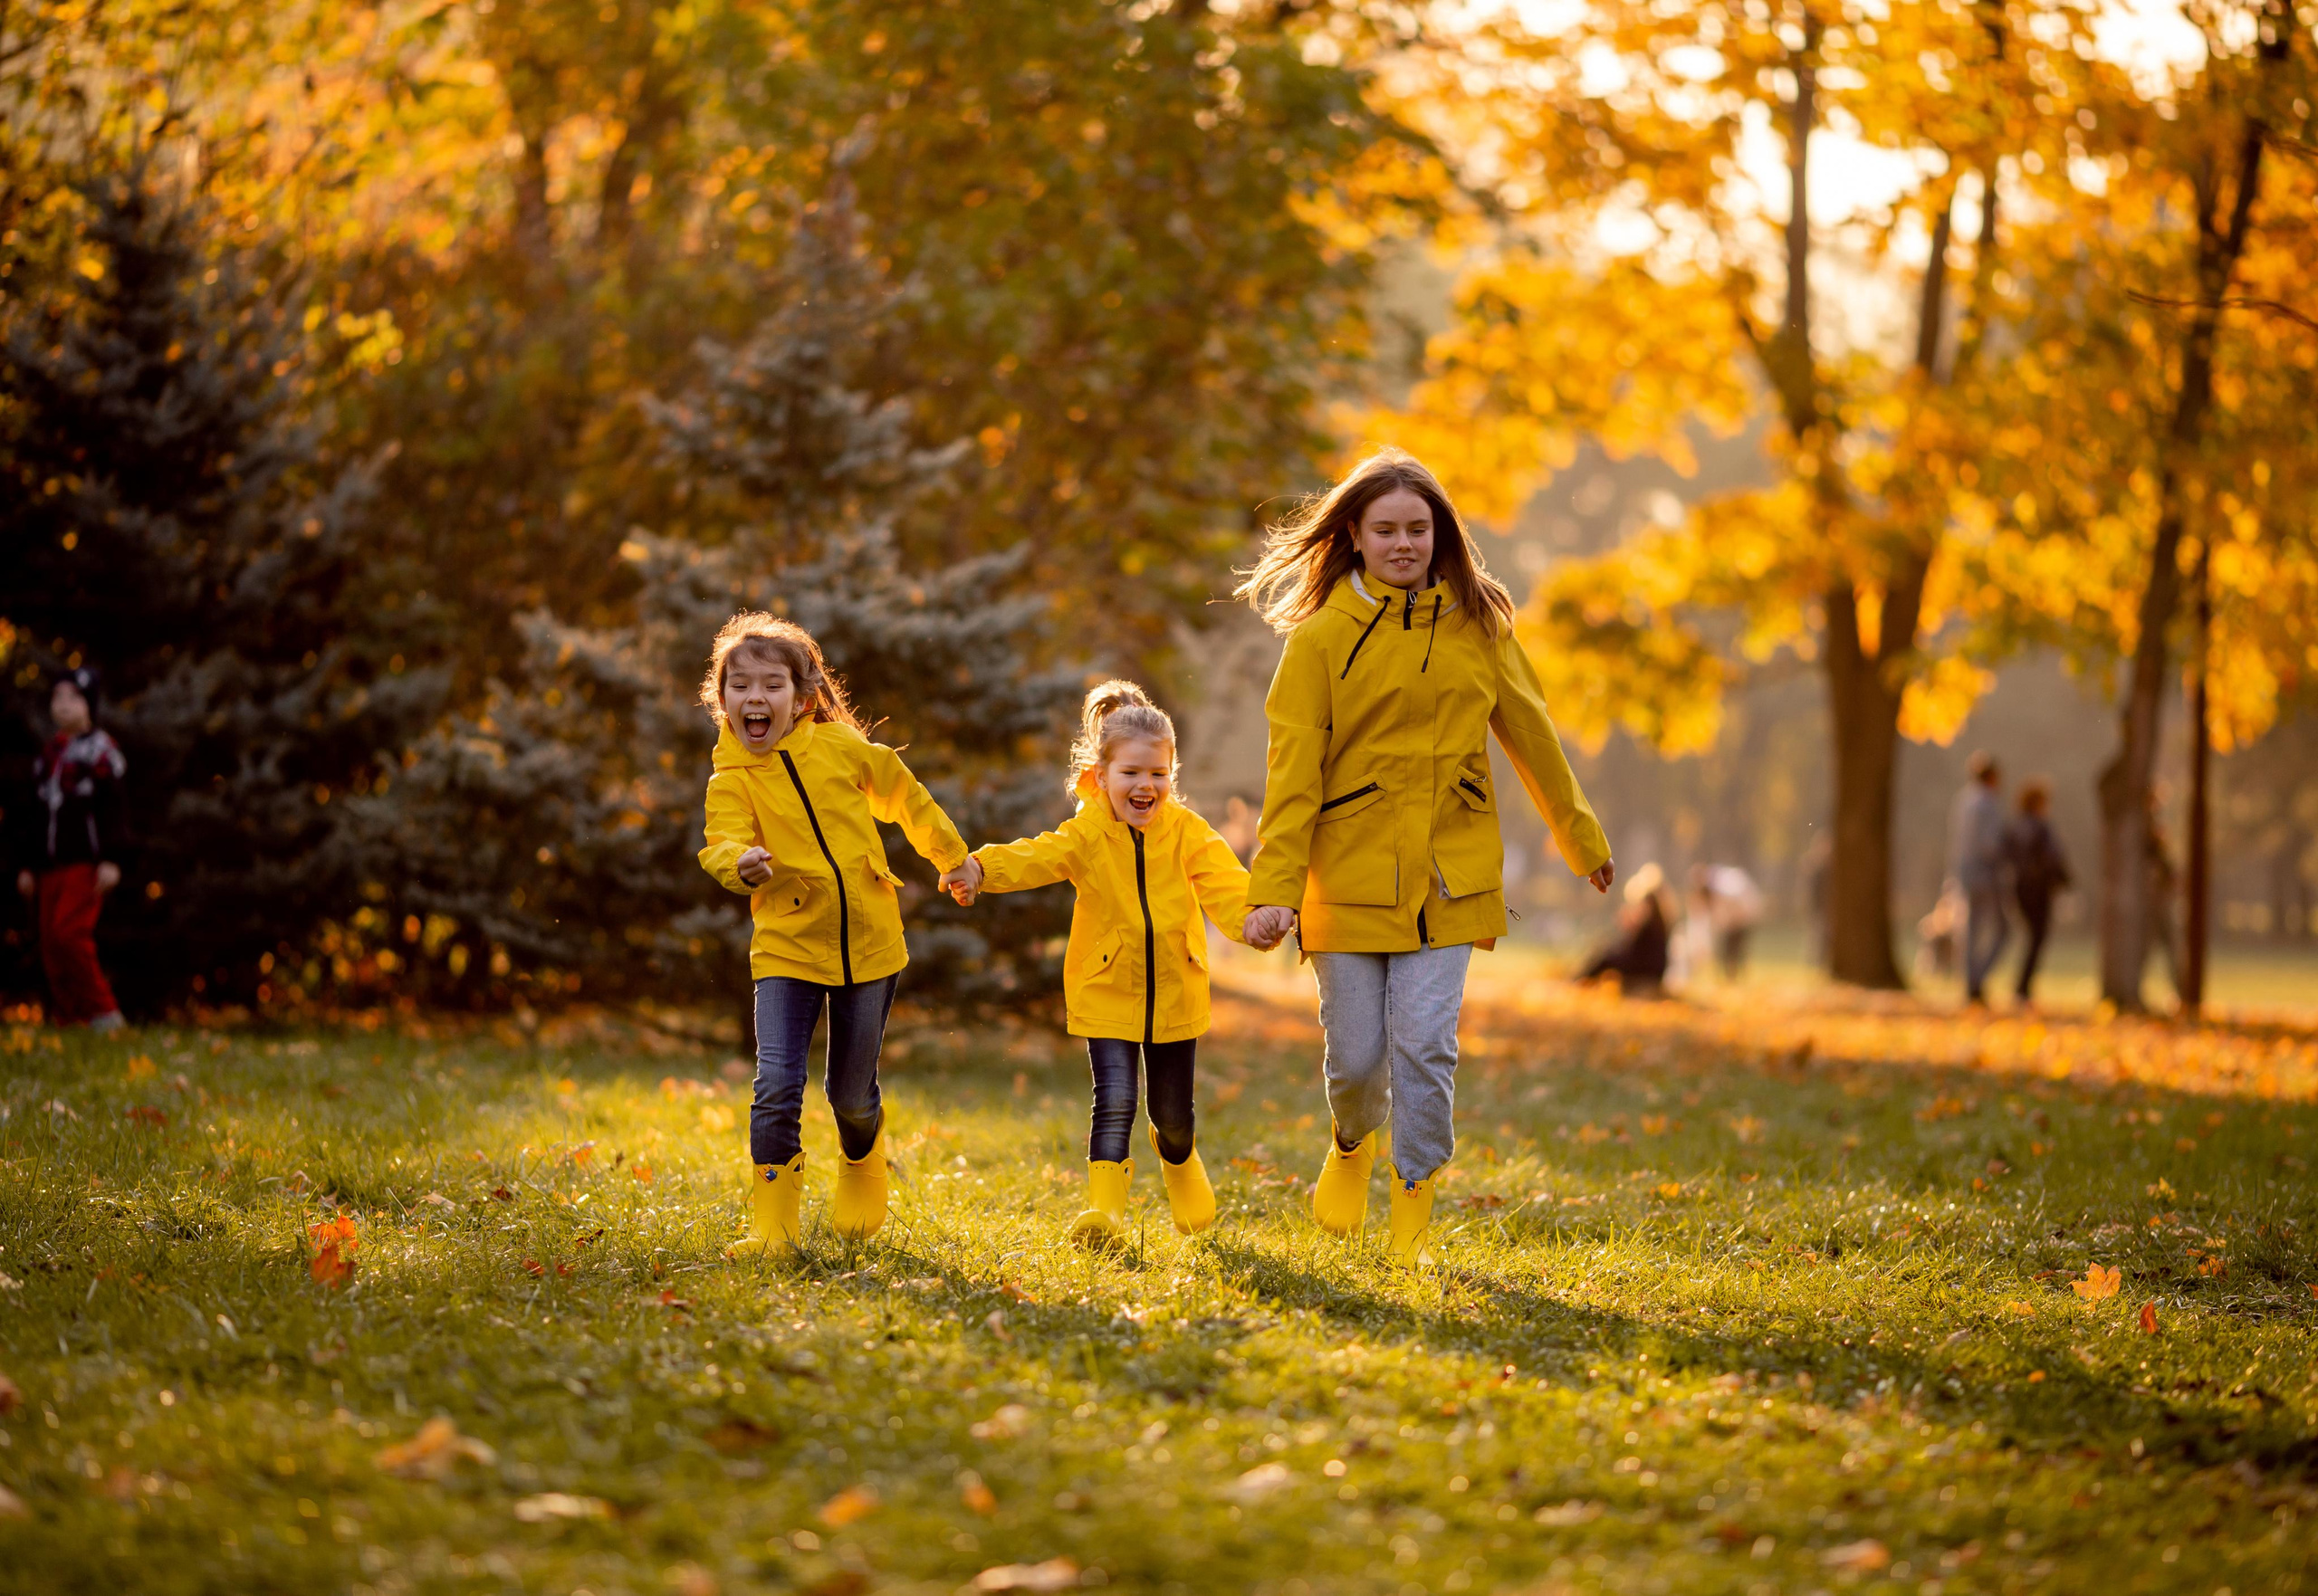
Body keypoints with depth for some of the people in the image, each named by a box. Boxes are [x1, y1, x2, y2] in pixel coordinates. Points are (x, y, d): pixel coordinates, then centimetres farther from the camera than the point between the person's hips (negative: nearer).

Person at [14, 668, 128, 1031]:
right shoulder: (48, 752, 18)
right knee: (51, 946, 3)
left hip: (84, 863, -7)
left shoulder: (100, 749, -1)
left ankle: (103, 1014, -13)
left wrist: (109, 860, -14)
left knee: (68, 934, -19)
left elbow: (110, 809, -7)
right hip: (49, 865, 7)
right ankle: (64, 1017, 7)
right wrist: (28, 864, 20)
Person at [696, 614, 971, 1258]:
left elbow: (905, 797, 16)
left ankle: (862, 1170, 43)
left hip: (868, 945, 2)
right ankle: (773, 1220, -2)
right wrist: (742, 865, -46)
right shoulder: (732, 780, -6)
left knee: (851, 1090, 10)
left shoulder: (838, 747, 1)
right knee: (777, 1083, -16)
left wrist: (954, 858, 25)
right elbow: (722, 844, -23)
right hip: (787, 948, -2)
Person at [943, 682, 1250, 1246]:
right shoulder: (1087, 834, -10)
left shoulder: (1188, 833, -6)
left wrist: (1251, 917, -42)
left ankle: (1180, 1161, 47)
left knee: (1173, 1111, 14)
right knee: (1114, 1101, -14)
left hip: (1174, 994, 2)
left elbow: (1222, 881, -19)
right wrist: (981, 867, -47)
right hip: (1106, 995, -2)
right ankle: (1105, 1210, -11)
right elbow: (1037, 856, -27)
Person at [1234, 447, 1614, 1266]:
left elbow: (1528, 733, 17)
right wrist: (1273, 890, -15)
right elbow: (1292, 774, -5)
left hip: (1447, 875, 1)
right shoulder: (1321, 639, -1)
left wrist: (1581, 838, 25)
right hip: (1349, 875, -1)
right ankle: (1352, 1147, 37)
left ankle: (1413, 1219, 4)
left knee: (1424, 1043, -9)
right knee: (1357, 1053, 3)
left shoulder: (1476, 624, 6)